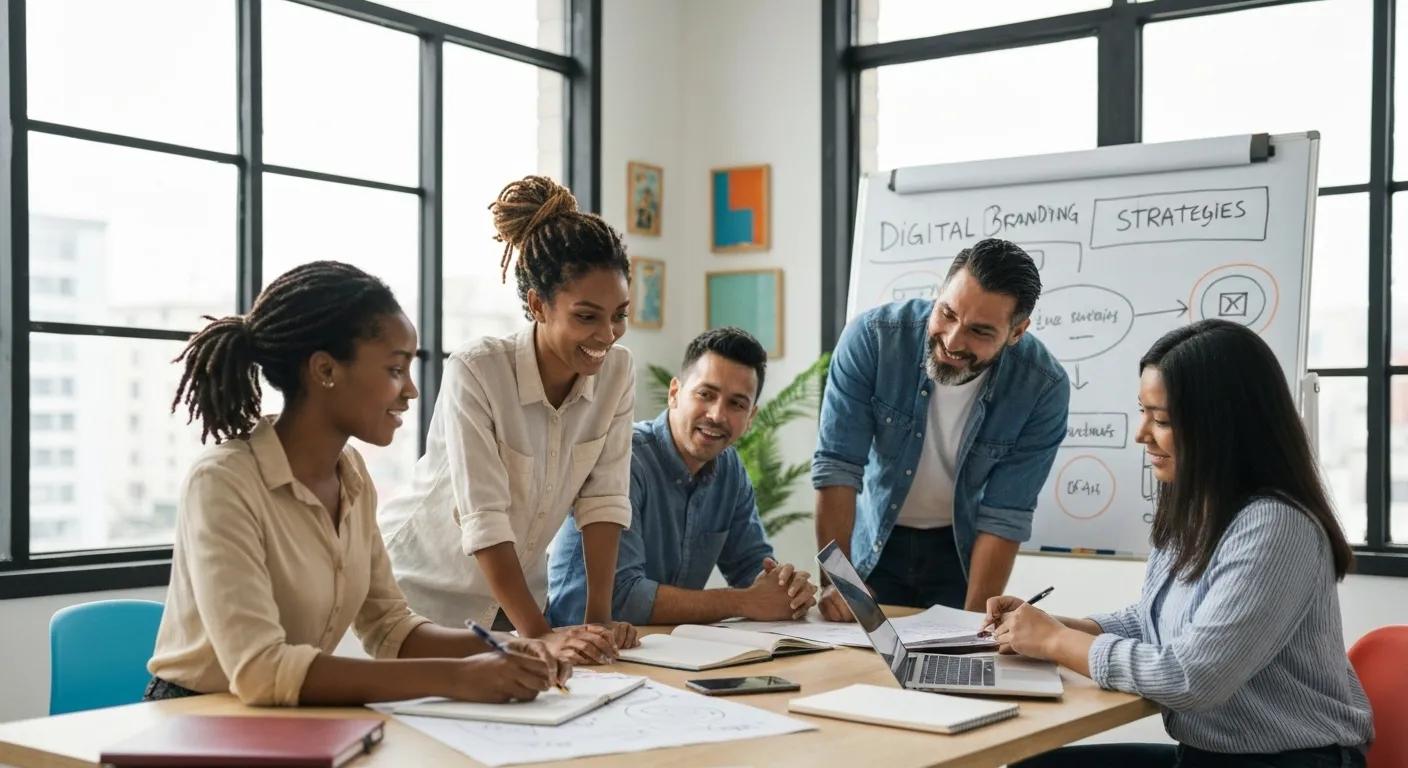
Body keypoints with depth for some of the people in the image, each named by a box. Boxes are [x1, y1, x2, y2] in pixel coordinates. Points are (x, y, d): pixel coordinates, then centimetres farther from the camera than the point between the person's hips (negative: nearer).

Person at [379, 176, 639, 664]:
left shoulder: (617, 372, -10)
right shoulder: (475, 372, -27)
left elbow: (603, 498, -8)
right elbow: (484, 519, -29)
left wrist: (599, 618, -14)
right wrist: (541, 635, -34)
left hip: (516, 592, 5)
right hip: (427, 592, -4)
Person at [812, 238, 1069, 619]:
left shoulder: (1044, 387, -21)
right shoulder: (872, 337, -23)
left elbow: (1003, 517, -18)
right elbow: (836, 466, -22)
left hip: (960, 550, 1)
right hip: (873, 544, 0)